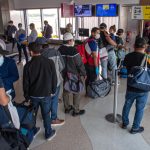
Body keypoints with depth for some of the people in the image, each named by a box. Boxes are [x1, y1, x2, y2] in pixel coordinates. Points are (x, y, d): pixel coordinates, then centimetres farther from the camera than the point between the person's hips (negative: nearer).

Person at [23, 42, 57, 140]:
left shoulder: (28, 65, -14)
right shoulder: (50, 62, -12)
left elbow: (25, 83, -6)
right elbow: (54, 78, -4)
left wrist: (26, 95, 7)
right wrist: (53, 90, 10)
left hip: (33, 95, 0)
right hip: (46, 94, 0)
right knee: (46, 114, 14)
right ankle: (48, 134, 28)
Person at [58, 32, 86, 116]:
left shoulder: (60, 50, -1)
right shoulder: (73, 51, -22)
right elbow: (80, 64, -18)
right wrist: (84, 73, -5)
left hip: (64, 74, 7)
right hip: (74, 75, -6)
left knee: (66, 91, 19)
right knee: (76, 92, 7)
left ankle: (67, 108, 32)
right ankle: (76, 111, 15)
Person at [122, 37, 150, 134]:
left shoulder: (128, 56, -8)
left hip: (130, 88, 3)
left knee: (127, 105, 21)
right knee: (140, 109, 14)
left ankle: (125, 123, 39)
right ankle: (135, 128, 29)